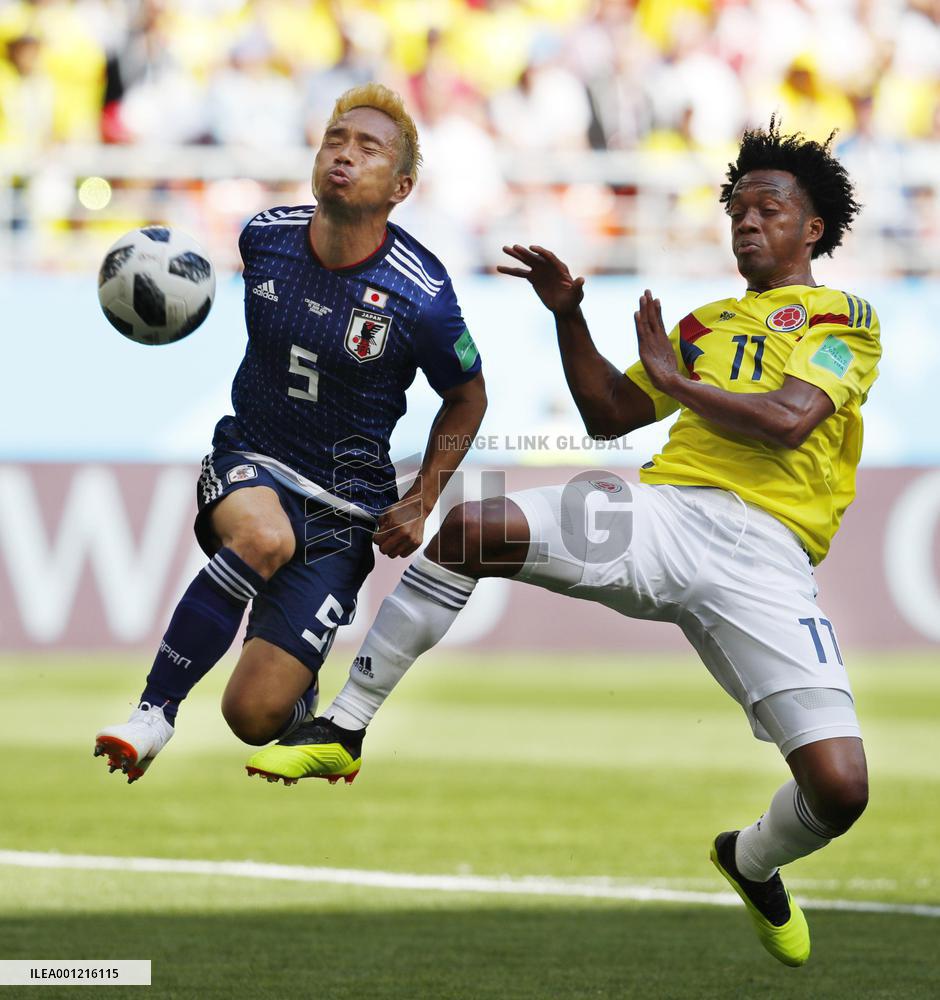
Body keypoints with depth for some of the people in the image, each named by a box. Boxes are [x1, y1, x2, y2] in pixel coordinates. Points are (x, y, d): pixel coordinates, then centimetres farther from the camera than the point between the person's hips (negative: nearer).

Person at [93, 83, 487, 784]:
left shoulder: (420, 298, -15)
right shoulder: (264, 236, -5)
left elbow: (466, 397, 2)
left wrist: (420, 504, -4)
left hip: (345, 506, -2)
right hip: (248, 463, 2)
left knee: (256, 715, -12)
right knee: (264, 538, -38)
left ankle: (300, 691, 28)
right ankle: (155, 712, -24)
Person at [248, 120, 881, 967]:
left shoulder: (846, 318, 10)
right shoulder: (706, 322, 27)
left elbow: (788, 420, -8)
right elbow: (607, 415, 29)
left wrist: (675, 379, 4)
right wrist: (568, 314, 17)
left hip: (765, 555, -4)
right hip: (663, 510, 4)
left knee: (840, 788, -19)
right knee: (469, 529, -23)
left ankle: (754, 863, 19)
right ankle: (344, 733, -14)